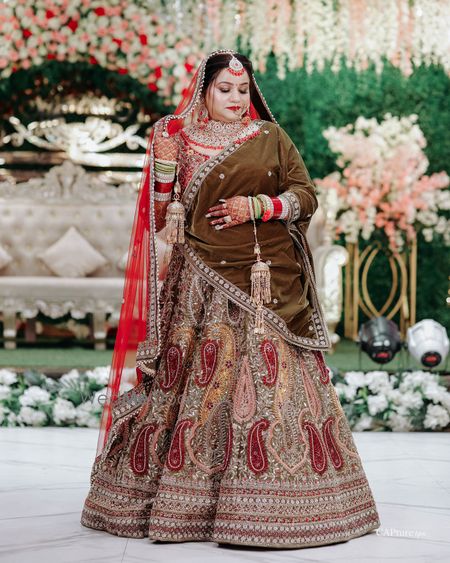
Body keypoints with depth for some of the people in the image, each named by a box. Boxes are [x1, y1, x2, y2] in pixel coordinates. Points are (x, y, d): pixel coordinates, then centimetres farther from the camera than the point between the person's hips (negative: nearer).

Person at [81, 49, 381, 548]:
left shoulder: (271, 138, 11)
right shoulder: (182, 142, 9)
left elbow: (305, 196, 6)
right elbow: (166, 212, 4)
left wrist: (257, 206, -8)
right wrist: (163, 157, -9)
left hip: (273, 282, 1)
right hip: (208, 282, -1)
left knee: (277, 381, -3)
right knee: (200, 380, -3)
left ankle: (280, 502, 3)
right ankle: (180, 500, 6)